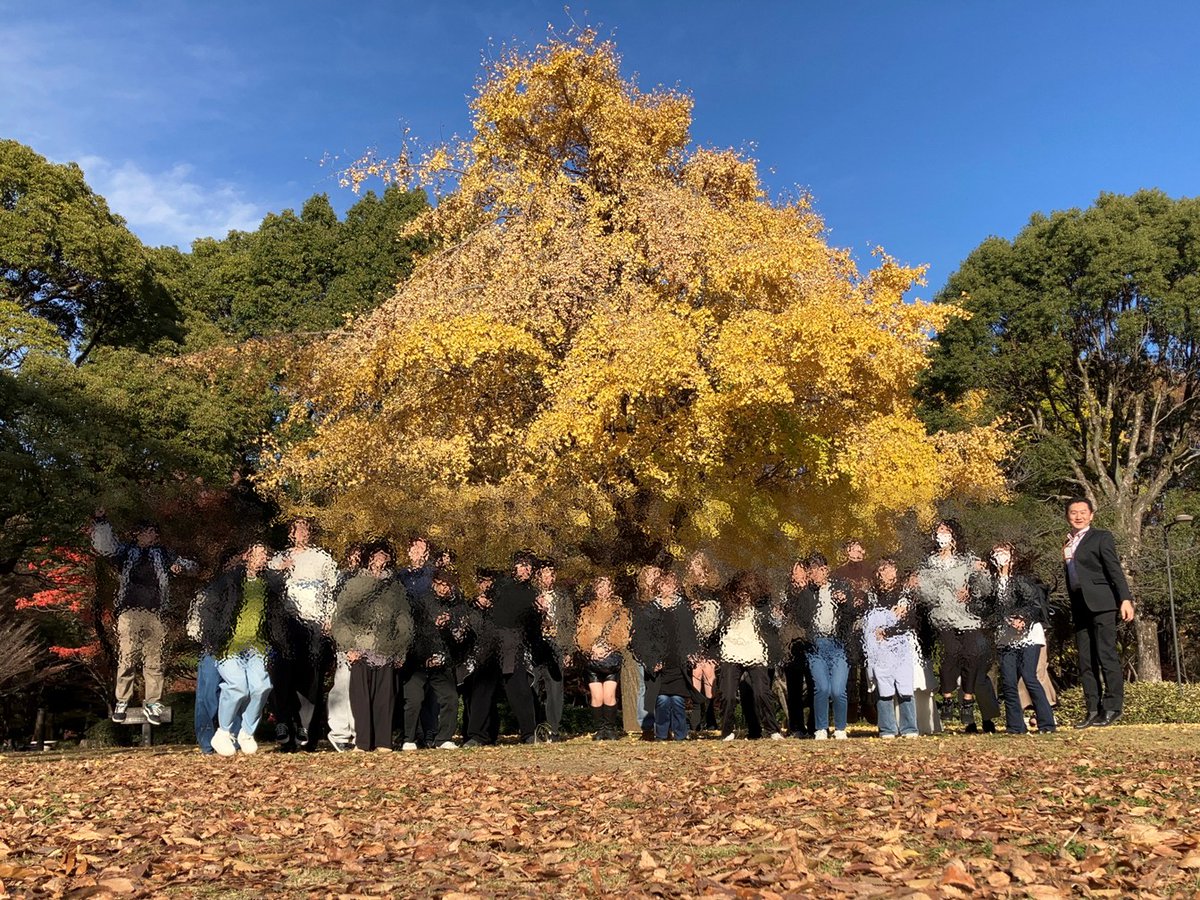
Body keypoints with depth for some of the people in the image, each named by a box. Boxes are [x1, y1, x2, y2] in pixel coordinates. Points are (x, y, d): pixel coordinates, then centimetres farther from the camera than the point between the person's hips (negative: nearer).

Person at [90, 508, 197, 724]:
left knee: (154, 660, 1)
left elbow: (190, 565, 25)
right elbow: (104, 545, 1)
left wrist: (180, 566, 2)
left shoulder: (163, 555, 19)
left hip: (155, 615, 2)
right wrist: (100, 521, -10)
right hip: (129, 613, -2)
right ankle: (122, 701, 7)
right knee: (126, 658, -4)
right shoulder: (126, 551, 13)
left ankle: (152, 703, 7)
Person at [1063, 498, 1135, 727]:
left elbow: (1115, 570, -6)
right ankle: (1093, 711, 7)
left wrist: (1125, 599, -17)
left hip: (1101, 605, -6)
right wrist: (1073, 610, 13)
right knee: (1085, 662, 4)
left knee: (1106, 656, -9)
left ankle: (1112, 708, -5)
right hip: (1080, 609, 6)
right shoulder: (1067, 544, 19)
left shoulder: (1101, 538, 2)